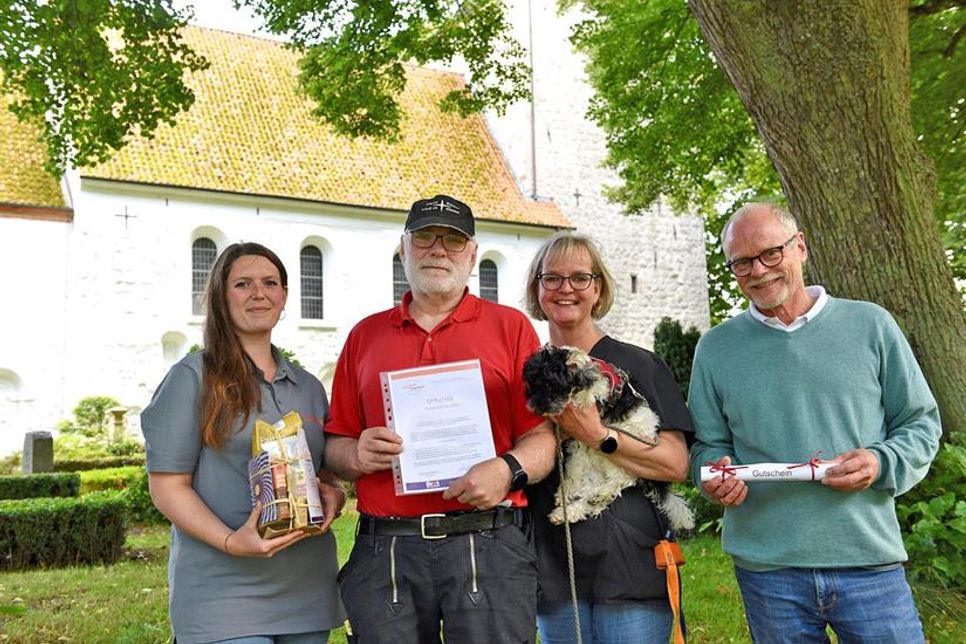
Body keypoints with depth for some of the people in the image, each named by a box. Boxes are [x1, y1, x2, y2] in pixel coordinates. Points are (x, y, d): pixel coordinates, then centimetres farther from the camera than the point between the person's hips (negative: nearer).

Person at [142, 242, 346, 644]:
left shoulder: (308, 387, 12)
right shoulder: (193, 378, -3)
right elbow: (167, 486, -7)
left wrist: (334, 497, -3)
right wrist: (230, 542, -21)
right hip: (222, 592, -5)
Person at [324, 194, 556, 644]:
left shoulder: (510, 326, 8)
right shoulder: (365, 335, 15)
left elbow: (543, 435, 2)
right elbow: (335, 446, 14)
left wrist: (509, 470, -17)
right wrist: (357, 455, -7)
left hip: (488, 544, -2)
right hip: (384, 551, 2)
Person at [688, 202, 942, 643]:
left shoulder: (869, 325, 3)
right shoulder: (715, 348, 6)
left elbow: (921, 423, 7)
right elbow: (708, 444, 10)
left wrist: (881, 462, -12)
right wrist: (716, 476, -11)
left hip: (870, 562, 0)